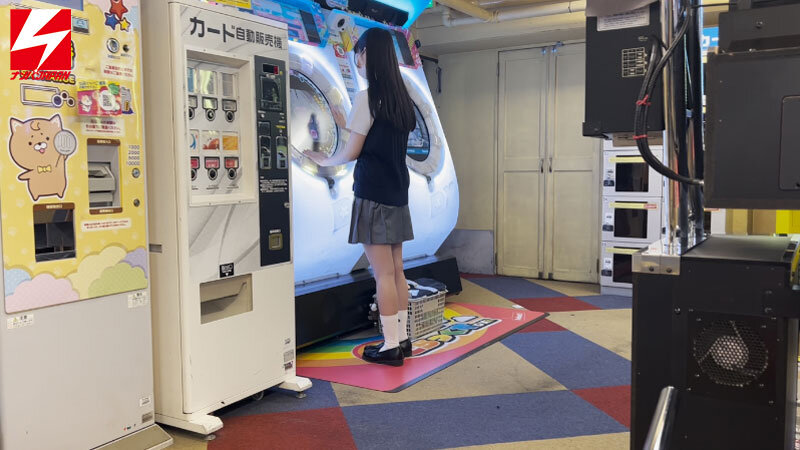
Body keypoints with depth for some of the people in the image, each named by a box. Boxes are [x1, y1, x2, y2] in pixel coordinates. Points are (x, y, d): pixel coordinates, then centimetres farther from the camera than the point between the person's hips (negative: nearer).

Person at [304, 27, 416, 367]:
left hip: (373, 195, -7)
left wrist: (323, 160, 10)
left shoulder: (367, 97, -11)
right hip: (397, 193, 8)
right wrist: (347, 124, 26)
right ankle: (402, 339, 17)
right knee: (396, 271, 11)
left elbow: (352, 152, -8)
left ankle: (391, 346, 2)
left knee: (383, 274, -4)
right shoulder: (400, 98, 10)